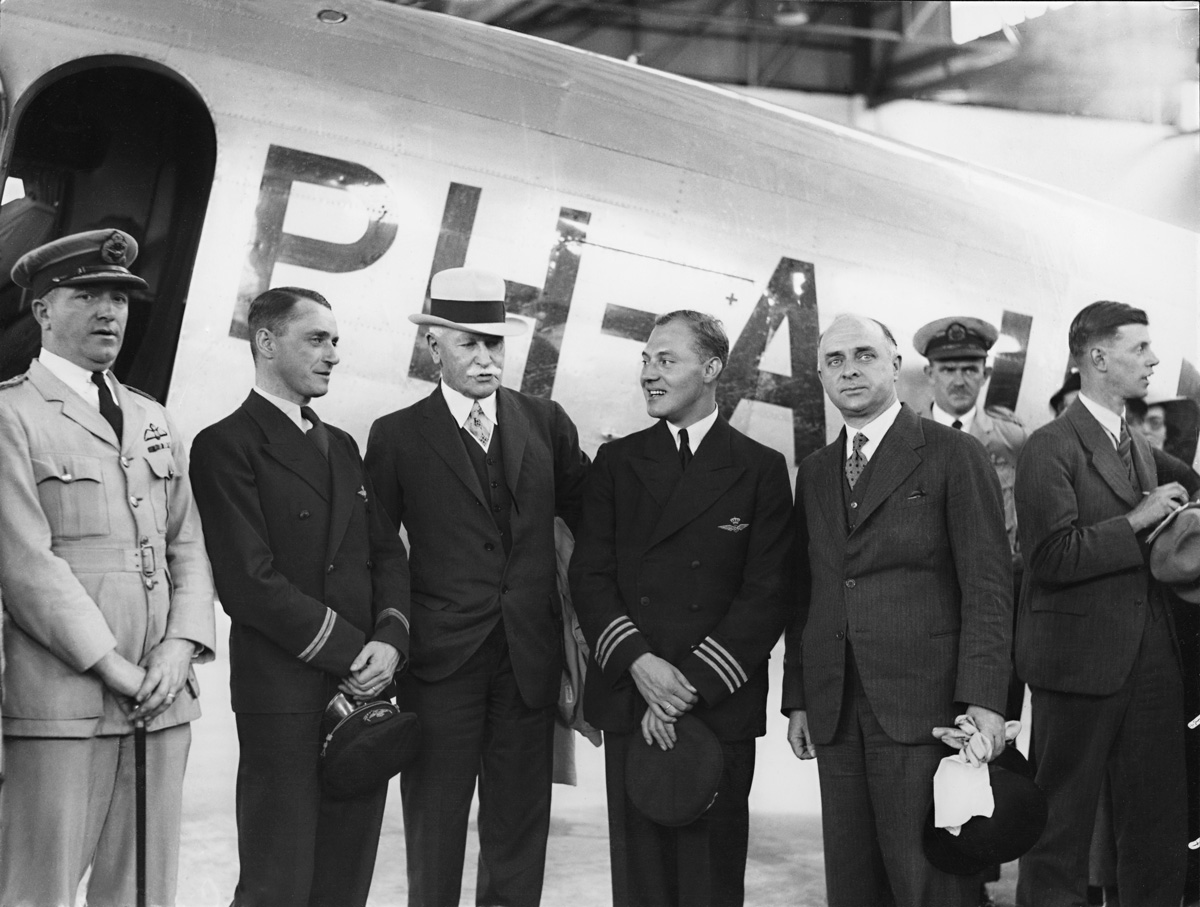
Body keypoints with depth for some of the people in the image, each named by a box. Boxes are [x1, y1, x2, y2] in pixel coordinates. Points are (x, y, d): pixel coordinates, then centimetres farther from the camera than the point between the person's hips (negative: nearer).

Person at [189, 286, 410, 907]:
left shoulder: (342, 446, 19)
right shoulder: (226, 445, -5)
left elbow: (387, 554, 15)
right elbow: (249, 583, -13)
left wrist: (389, 640, -3)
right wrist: (348, 653, -11)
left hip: (363, 690, 7)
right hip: (285, 696, -6)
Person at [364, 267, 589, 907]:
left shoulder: (546, 422, 7)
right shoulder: (397, 436, 0)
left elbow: (589, 518, 12)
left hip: (529, 659, 2)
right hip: (439, 662, -2)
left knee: (519, 829, 9)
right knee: (433, 829, 5)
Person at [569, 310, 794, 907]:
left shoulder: (761, 470, 4)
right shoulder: (616, 461, 12)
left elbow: (768, 594, -3)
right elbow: (589, 576, 5)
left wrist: (689, 686, -11)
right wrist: (638, 662, -11)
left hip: (720, 705, -2)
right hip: (628, 699, 2)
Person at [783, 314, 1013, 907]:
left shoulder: (955, 456, 0)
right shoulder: (814, 472, 17)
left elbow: (987, 585, -5)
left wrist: (983, 699, -13)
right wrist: (796, 699, 10)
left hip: (923, 704, -5)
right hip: (834, 711, 5)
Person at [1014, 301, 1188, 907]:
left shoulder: (1142, 449, 18)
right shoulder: (1051, 447, -9)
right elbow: (1052, 557, -19)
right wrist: (1135, 523, -16)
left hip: (1152, 667, 7)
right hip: (1080, 662, -7)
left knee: (1159, 832, 10)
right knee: (1061, 832, 3)